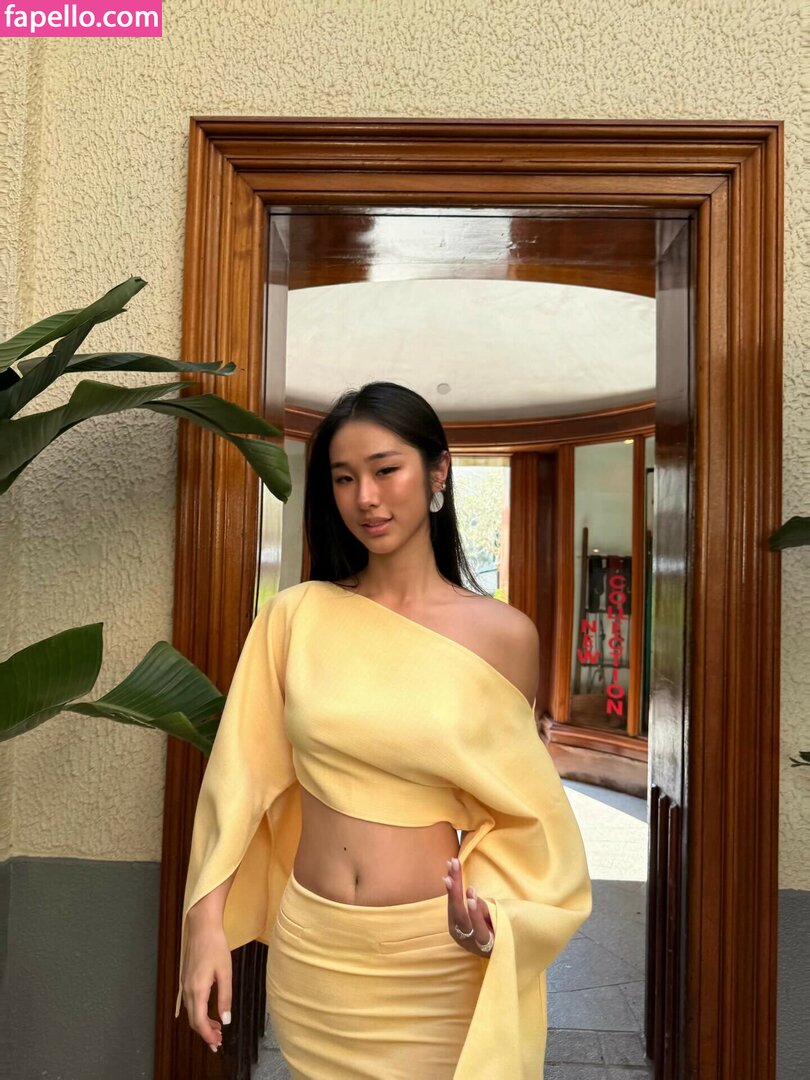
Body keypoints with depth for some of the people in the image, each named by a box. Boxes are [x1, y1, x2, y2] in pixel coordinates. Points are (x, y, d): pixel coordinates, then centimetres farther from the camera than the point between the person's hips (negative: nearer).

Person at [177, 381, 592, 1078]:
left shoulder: (505, 634, -9)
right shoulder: (296, 616, -6)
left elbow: (520, 809, -1)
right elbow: (243, 776, -1)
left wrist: (490, 913, -16)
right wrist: (207, 923, -5)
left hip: (437, 955, -2)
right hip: (309, 948, 2)